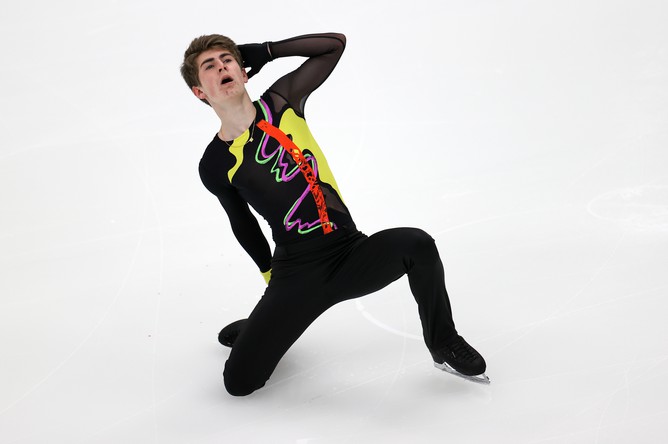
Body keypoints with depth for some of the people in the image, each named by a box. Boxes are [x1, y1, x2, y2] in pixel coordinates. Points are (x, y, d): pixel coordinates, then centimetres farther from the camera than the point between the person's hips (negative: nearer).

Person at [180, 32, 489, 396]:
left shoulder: (281, 101, 1)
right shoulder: (214, 165, -2)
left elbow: (335, 44, 6)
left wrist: (266, 51, 5)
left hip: (351, 254, 1)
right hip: (295, 273, -1)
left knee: (415, 243, -30)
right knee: (239, 382, -11)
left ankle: (444, 346, -4)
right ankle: (257, 330, 26)